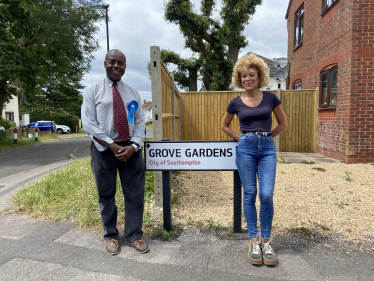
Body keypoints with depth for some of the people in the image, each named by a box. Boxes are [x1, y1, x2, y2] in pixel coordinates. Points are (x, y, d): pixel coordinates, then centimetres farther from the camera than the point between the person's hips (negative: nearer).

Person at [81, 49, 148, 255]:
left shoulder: (132, 93, 11)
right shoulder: (93, 91, 1)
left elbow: (140, 122, 7)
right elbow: (88, 124, -7)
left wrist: (133, 146, -10)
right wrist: (112, 145, -14)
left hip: (130, 149, 3)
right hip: (104, 149, -2)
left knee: (135, 195, 6)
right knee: (106, 196, 9)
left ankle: (134, 236, 24)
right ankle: (111, 237, 28)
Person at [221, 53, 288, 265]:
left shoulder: (270, 98, 5)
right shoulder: (236, 103, 5)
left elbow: (283, 123, 14)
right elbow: (225, 126, 19)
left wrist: (266, 136, 9)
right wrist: (241, 138, 10)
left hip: (267, 148, 0)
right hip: (246, 148, 0)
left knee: (267, 195, -8)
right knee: (250, 194, 3)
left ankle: (266, 241, 11)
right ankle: (254, 241, 15)